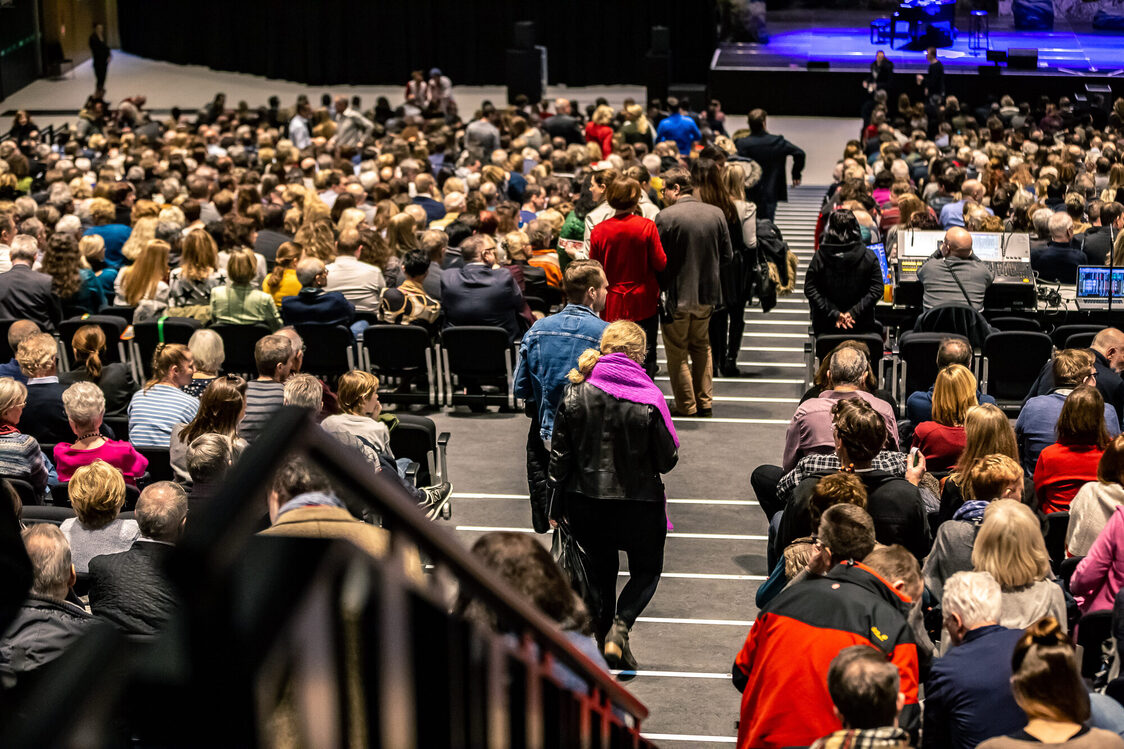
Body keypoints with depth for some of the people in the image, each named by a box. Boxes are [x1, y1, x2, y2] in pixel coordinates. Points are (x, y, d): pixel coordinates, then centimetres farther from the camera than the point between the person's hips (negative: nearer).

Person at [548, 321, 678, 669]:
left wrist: (556, 503, 9)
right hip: (638, 502, -3)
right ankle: (619, 628, -3)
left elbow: (559, 454, -1)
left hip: (585, 500, 3)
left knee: (601, 569, 21)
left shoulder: (576, 394, -6)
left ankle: (604, 635, 27)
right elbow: (667, 459, -10)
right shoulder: (649, 399, -15)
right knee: (646, 569, 17)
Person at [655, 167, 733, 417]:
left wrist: (662, 286, 4)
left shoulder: (666, 217, -16)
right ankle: (705, 402, 23)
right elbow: (727, 255, 3)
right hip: (707, 293, 5)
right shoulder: (716, 213, -2)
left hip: (677, 294, -5)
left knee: (677, 352, 8)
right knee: (701, 346, 21)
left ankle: (686, 406, 11)